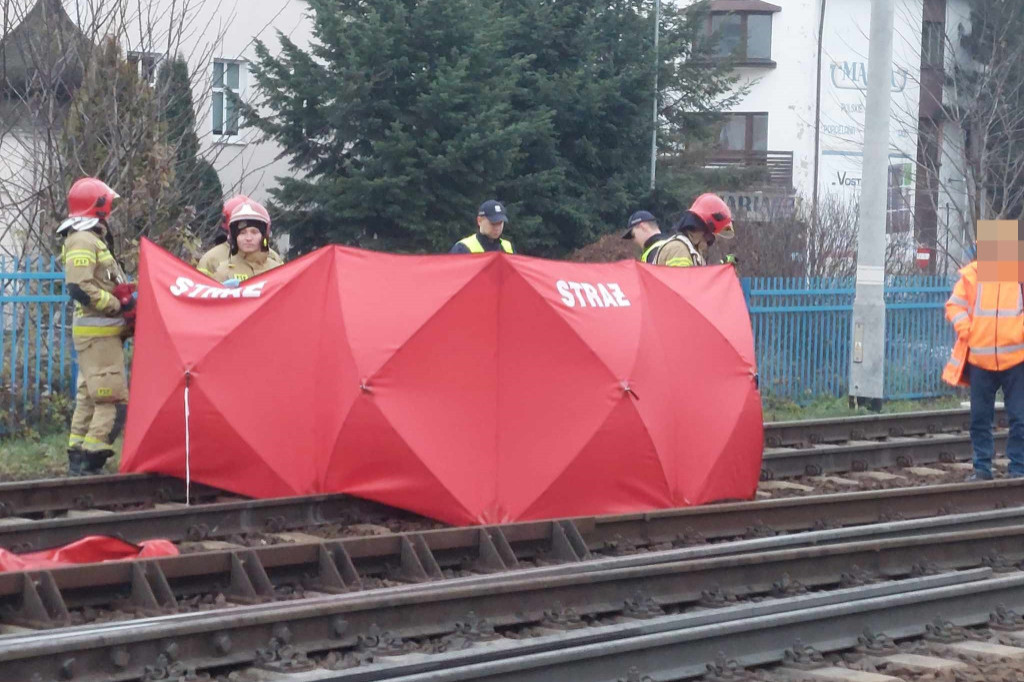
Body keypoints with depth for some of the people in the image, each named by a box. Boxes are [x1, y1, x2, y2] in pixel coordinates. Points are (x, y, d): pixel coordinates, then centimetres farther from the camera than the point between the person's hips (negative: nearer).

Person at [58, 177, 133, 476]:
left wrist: (123, 302, 9)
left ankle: (78, 460, 20)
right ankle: (89, 462, -16)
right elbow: (79, 287, -23)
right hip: (97, 333, -11)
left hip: (102, 333, 11)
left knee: (89, 398, 15)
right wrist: (119, 305, -18)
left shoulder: (92, 240, 19)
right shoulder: (82, 241, -13)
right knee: (114, 399, -14)